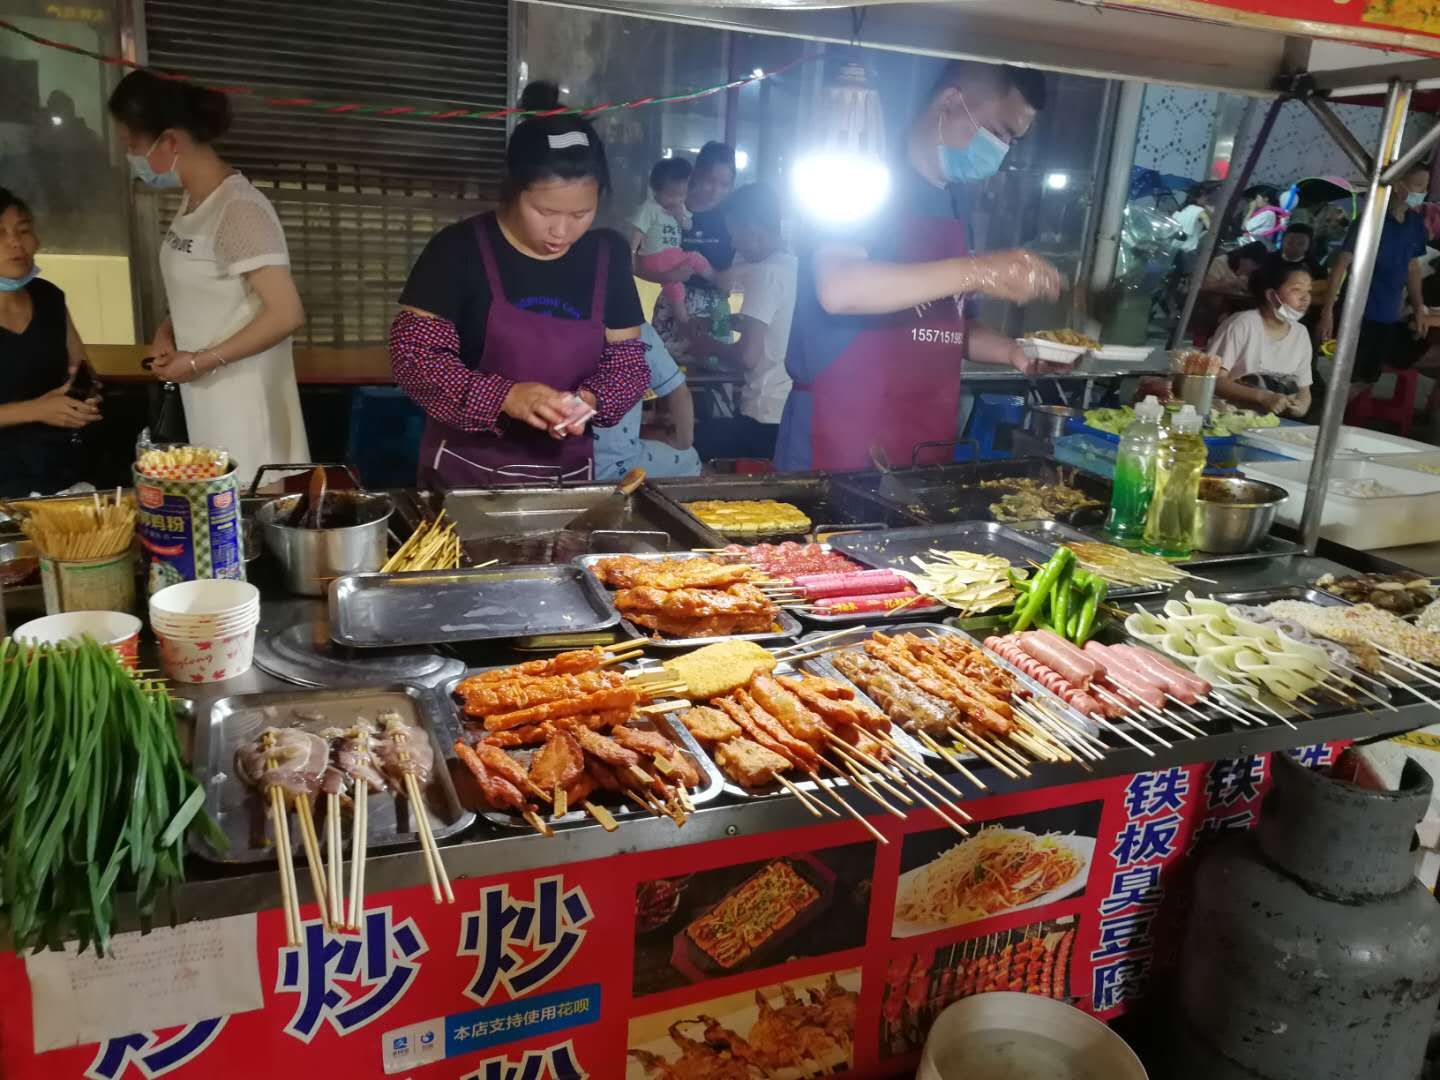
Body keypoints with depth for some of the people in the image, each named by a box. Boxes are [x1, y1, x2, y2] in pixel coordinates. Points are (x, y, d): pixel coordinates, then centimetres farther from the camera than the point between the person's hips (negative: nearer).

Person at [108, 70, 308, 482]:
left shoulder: (239, 209, -20)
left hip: (244, 402, -8)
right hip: (206, 395, 8)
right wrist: (167, 332, 3)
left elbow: (287, 314, -24)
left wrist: (203, 361, -17)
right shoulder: (192, 201, 7)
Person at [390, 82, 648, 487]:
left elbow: (628, 358, 3)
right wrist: (504, 396, -27)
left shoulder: (608, 255, -1)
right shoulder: (459, 249, -11)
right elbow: (412, 354, -13)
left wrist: (591, 400, -18)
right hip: (465, 473, -3)